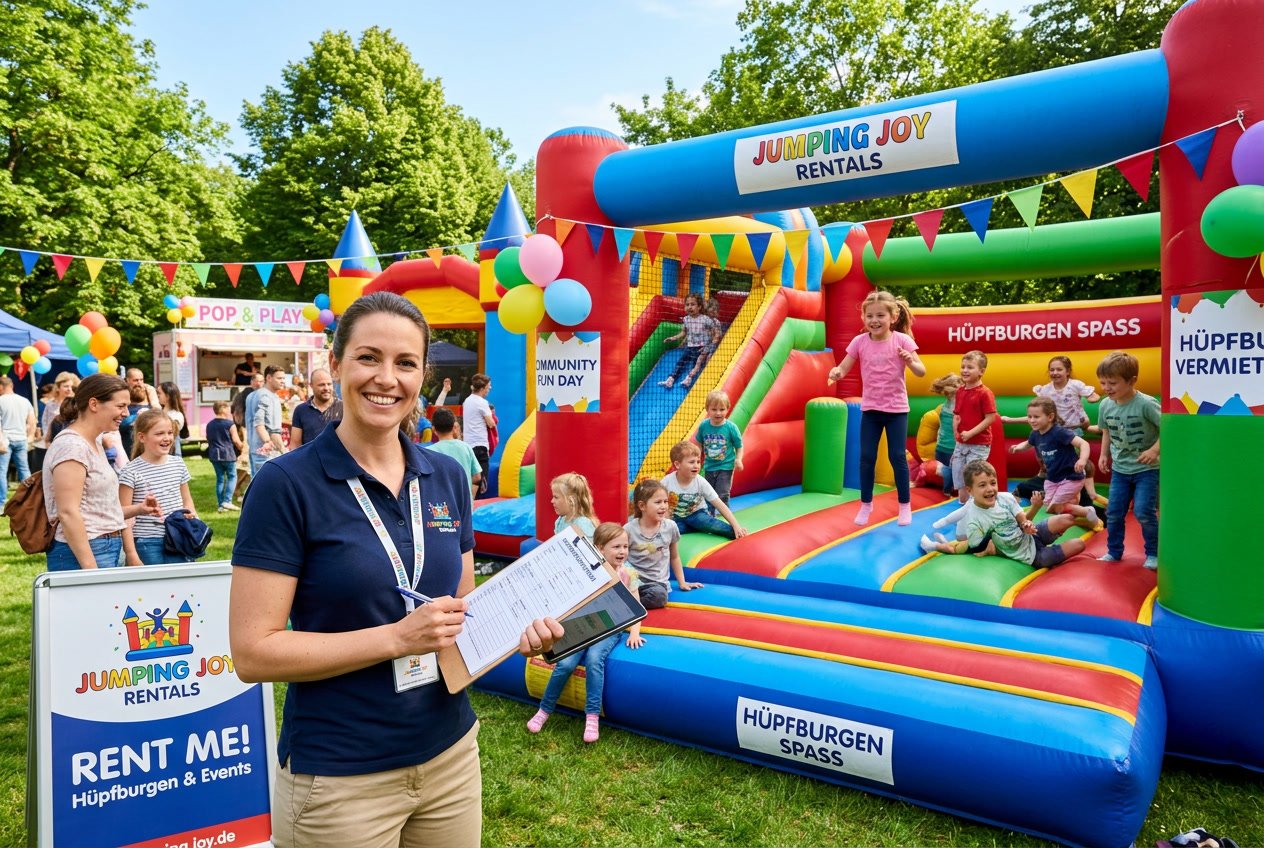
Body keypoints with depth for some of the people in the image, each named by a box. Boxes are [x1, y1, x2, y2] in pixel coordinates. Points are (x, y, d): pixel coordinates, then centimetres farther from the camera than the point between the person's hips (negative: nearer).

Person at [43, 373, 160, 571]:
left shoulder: (94, 443, 16)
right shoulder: (71, 446, -12)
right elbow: (68, 513, -19)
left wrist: (137, 509, 7)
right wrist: (91, 569, -21)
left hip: (107, 551, 9)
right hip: (82, 555, -9)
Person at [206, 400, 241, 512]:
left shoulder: (209, 425, 9)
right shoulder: (230, 424, -10)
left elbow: (208, 440, 15)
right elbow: (236, 440, -10)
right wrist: (241, 449, 5)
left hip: (214, 455, 5)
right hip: (228, 454, -5)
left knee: (220, 479, 10)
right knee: (232, 477, 6)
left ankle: (221, 505, 10)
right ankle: (227, 501, -7)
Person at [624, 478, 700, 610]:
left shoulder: (670, 526, 1)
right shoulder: (629, 529, -6)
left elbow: (674, 557, 15)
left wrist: (682, 582, 16)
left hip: (657, 582, 2)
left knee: (658, 595, -35)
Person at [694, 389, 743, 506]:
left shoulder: (731, 427, -16)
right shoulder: (703, 426, -9)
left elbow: (739, 446, -7)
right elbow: (699, 444, 7)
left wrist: (738, 459, -22)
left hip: (726, 467, -4)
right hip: (709, 466, 4)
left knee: (722, 494, -4)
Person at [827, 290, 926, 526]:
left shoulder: (901, 340, -9)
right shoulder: (860, 341, -4)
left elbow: (921, 372, -10)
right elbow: (844, 367, -5)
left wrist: (910, 361, -30)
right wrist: (836, 372, -27)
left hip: (897, 408, -2)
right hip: (870, 408, 2)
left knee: (897, 456, 2)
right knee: (866, 457, 4)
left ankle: (905, 505, 18)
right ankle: (866, 504, 20)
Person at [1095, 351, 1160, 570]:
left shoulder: (1146, 404, -22)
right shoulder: (1105, 405, -5)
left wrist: (1155, 450, -26)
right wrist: (1104, 454, 7)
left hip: (1147, 469, -5)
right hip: (1119, 469, 5)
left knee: (1143, 512, -9)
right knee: (1113, 513, 8)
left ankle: (1153, 554, 11)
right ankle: (1114, 552, 23)